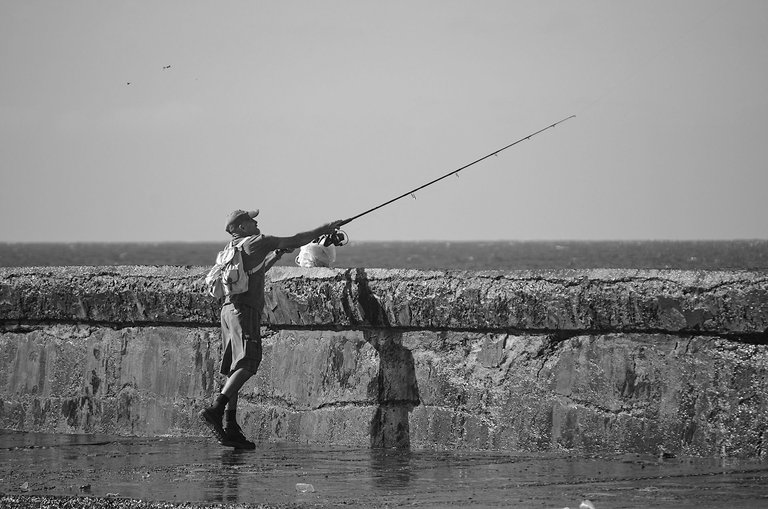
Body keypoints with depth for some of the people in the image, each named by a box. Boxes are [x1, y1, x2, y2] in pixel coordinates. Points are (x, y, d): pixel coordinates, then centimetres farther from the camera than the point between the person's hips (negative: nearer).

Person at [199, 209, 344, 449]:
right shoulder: (255, 242, -3)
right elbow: (294, 241, -1)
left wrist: (276, 255, 30)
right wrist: (323, 230, 9)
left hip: (229, 308, 9)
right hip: (245, 309, -9)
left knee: (234, 370, 6)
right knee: (247, 363, -15)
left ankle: (230, 428, 1)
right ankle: (215, 409, -29)